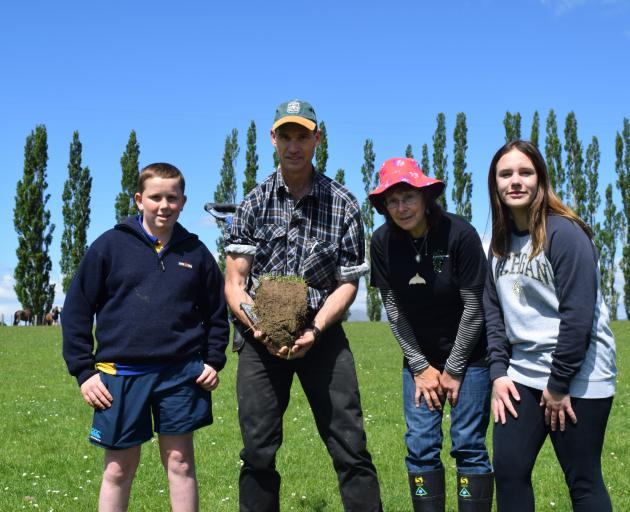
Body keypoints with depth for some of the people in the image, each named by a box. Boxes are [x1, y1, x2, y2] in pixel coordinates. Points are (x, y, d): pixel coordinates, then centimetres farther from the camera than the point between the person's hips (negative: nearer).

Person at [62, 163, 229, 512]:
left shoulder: (196, 252, 7)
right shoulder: (111, 245, 0)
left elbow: (216, 312, 17)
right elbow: (77, 309, 2)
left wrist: (214, 361, 5)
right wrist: (83, 371, -3)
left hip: (181, 372, 1)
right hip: (121, 374, -1)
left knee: (180, 461, 9)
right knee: (119, 468, 8)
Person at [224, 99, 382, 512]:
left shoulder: (344, 205, 0)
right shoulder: (254, 204, 3)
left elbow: (347, 283, -1)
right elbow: (235, 283, 0)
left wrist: (314, 331, -16)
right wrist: (260, 328, -17)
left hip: (321, 329, -1)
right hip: (261, 333, 1)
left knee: (350, 444, -4)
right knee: (258, 451, 5)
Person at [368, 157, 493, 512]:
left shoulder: (459, 233, -18)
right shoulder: (383, 242, -8)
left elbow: (474, 307, -14)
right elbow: (393, 309, -3)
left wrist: (454, 369, -11)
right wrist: (420, 366, -5)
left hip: (469, 354, -3)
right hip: (419, 357, 4)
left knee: (468, 445, -3)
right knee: (421, 446, 1)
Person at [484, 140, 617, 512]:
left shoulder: (564, 233, -13)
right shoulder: (502, 242, 9)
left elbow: (578, 314, -17)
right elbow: (493, 312, 10)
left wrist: (559, 384, -15)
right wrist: (498, 372, 0)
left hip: (578, 377, -6)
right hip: (524, 375, 7)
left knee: (583, 480, 3)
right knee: (508, 469, 5)